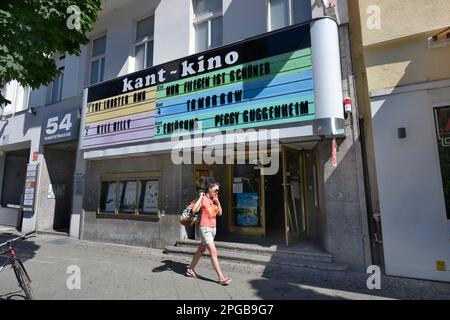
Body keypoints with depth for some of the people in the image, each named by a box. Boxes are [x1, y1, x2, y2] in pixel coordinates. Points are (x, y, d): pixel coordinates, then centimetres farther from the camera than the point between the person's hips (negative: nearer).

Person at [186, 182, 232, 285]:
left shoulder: (215, 200, 7)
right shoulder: (203, 199, -13)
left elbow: (220, 213, 5)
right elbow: (194, 210, -28)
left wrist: (217, 202, -6)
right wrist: (200, 197, -22)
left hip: (213, 228, 8)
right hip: (205, 228, -8)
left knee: (201, 250, 19)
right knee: (213, 252, -9)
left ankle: (190, 269, 36)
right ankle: (221, 277, -5)